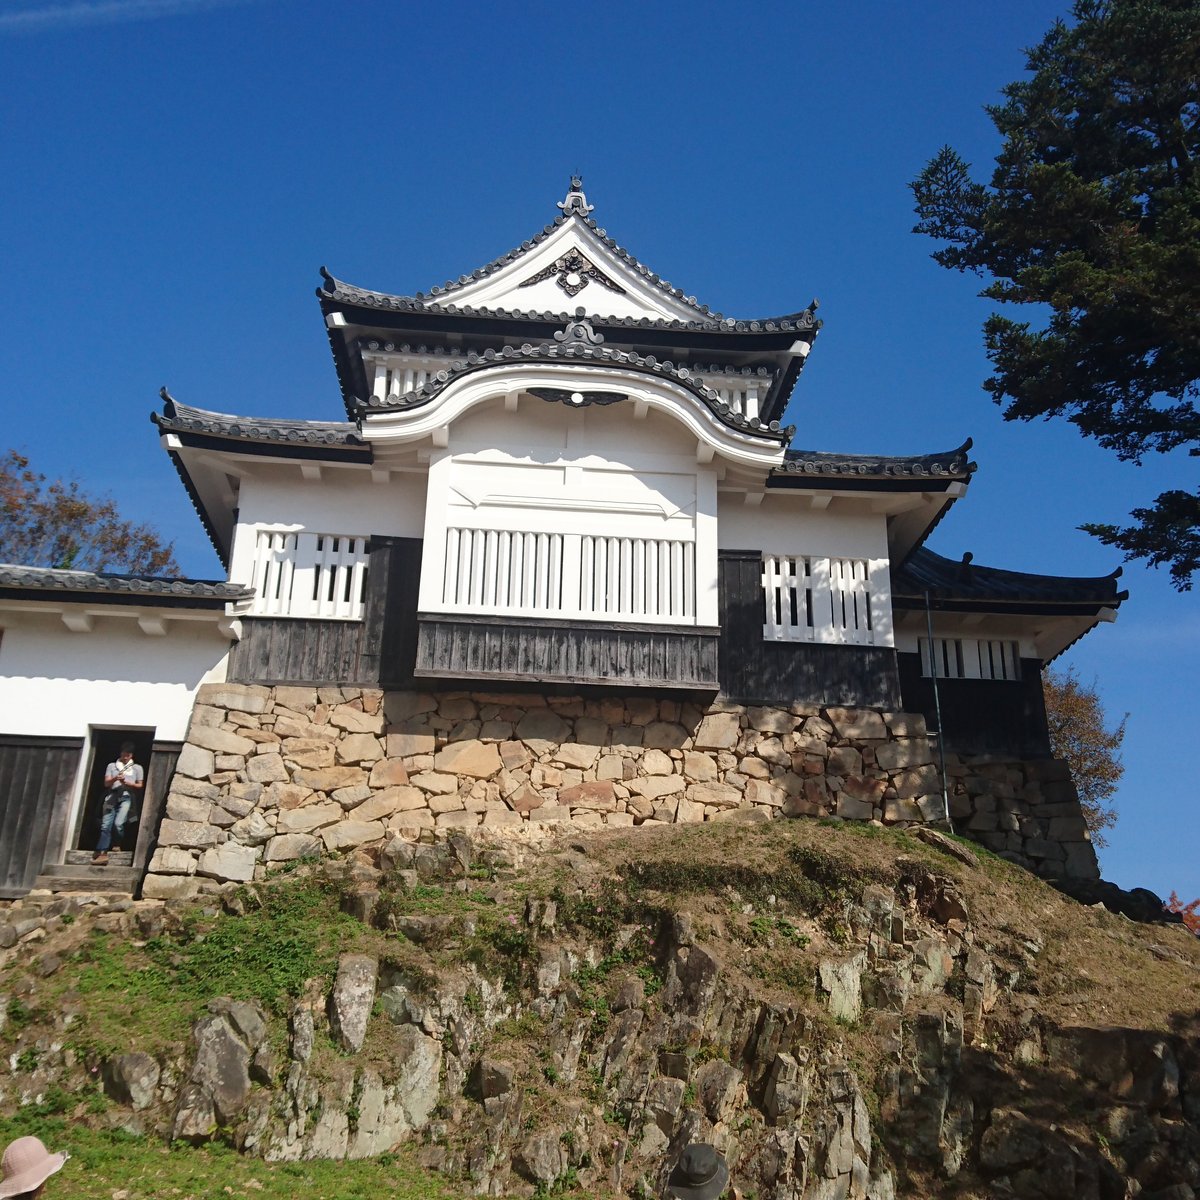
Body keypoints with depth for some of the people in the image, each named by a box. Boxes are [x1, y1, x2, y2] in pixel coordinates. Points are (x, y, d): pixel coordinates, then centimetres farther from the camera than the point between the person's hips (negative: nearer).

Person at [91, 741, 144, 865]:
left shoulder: (137, 768, 17)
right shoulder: (111, 766, 19)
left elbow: (140, 785, 13)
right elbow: (106, 783, 10)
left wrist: (127, 783, -4)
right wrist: (115, 779, -11)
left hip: (126, 797, -2)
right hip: (112, 796, 2)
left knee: (118, 823, -20)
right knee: (105, 825, -11)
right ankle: (102, 853, -17)